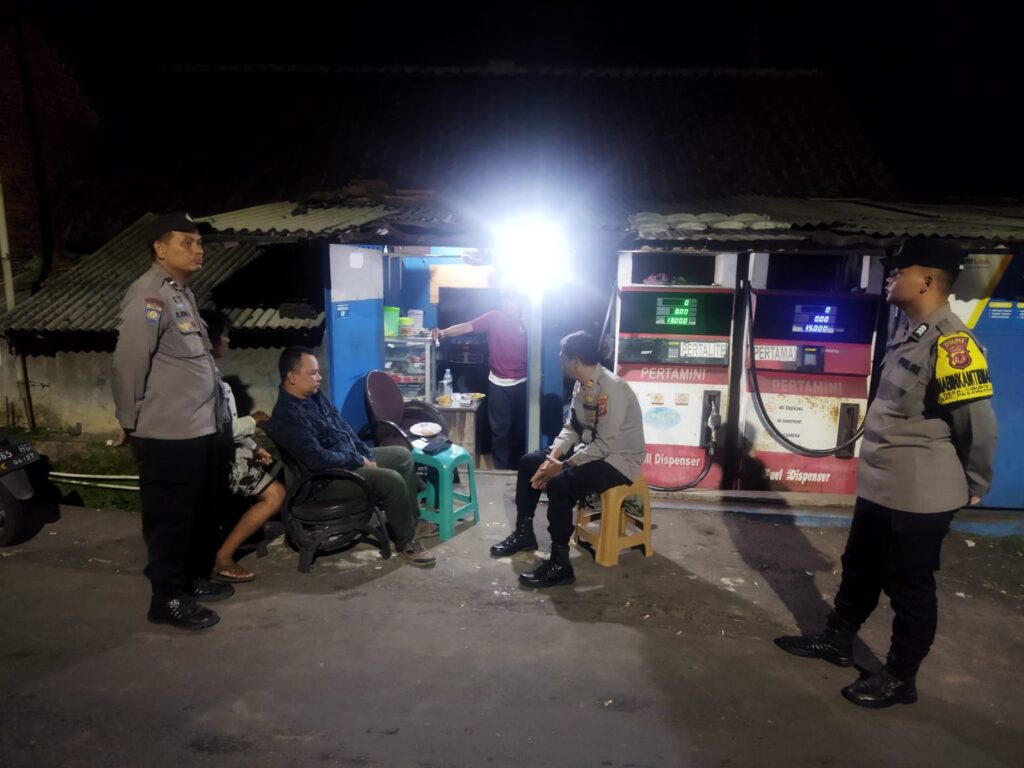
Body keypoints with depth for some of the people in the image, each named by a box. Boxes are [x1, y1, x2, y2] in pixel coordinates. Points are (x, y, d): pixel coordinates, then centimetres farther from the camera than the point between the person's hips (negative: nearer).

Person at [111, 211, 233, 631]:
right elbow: (128, 364, -19)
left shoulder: (183, 293, 14)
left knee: (200, 512, 19)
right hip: (168, 434, -9)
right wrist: (131, 421, -9)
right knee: (171, 517, 3)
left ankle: (193, 578, 35)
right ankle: (168, 598, 17)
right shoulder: (149, 296, -17)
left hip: (199, 428, 9)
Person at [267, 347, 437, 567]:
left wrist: (366, 454, 1)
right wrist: (359, 460, -17)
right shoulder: (288, 416, -26)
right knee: (392, 480, -25)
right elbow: (318, 459, -29)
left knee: (403, 455, 11)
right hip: (328, 477, -10)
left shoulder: (314, 395, 4)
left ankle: (411, 520, 19)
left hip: (350, 458, 10)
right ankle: (406, 542, -6)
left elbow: (343, 425, 12)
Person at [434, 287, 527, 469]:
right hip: (498, 383, -1)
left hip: (521, 384, 2)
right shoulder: (494, 317, -3)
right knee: (500, 428, 3)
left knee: (519, 427, 12)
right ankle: (501, 469, 15)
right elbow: (467, 327, -13)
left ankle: (516, 466, 28)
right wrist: (444, 332, -28)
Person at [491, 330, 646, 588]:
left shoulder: (611, 389, -26)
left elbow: (606, 444, -29)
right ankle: (524, 533, 19)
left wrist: (563, 466, -24)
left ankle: (560, 564, -19)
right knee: (530, 462, 7)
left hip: (618, 459, -10)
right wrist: (552, 457, -9)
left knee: (560, 484, -31)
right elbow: (571, 427, 8)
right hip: (589, 450, 10)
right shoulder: (581, 385, 3)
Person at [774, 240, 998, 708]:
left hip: (919, 495, -9)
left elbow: (979, 423, -18)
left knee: (909, 588, 9)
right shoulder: (908, 335, 8)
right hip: (878, 486, 9)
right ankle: (836, 640, 41)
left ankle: (899, 678, 27)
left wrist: (974, 485, -5)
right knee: (859, 570, 23)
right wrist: (877, 474, 17)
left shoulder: (950, 342, -22)